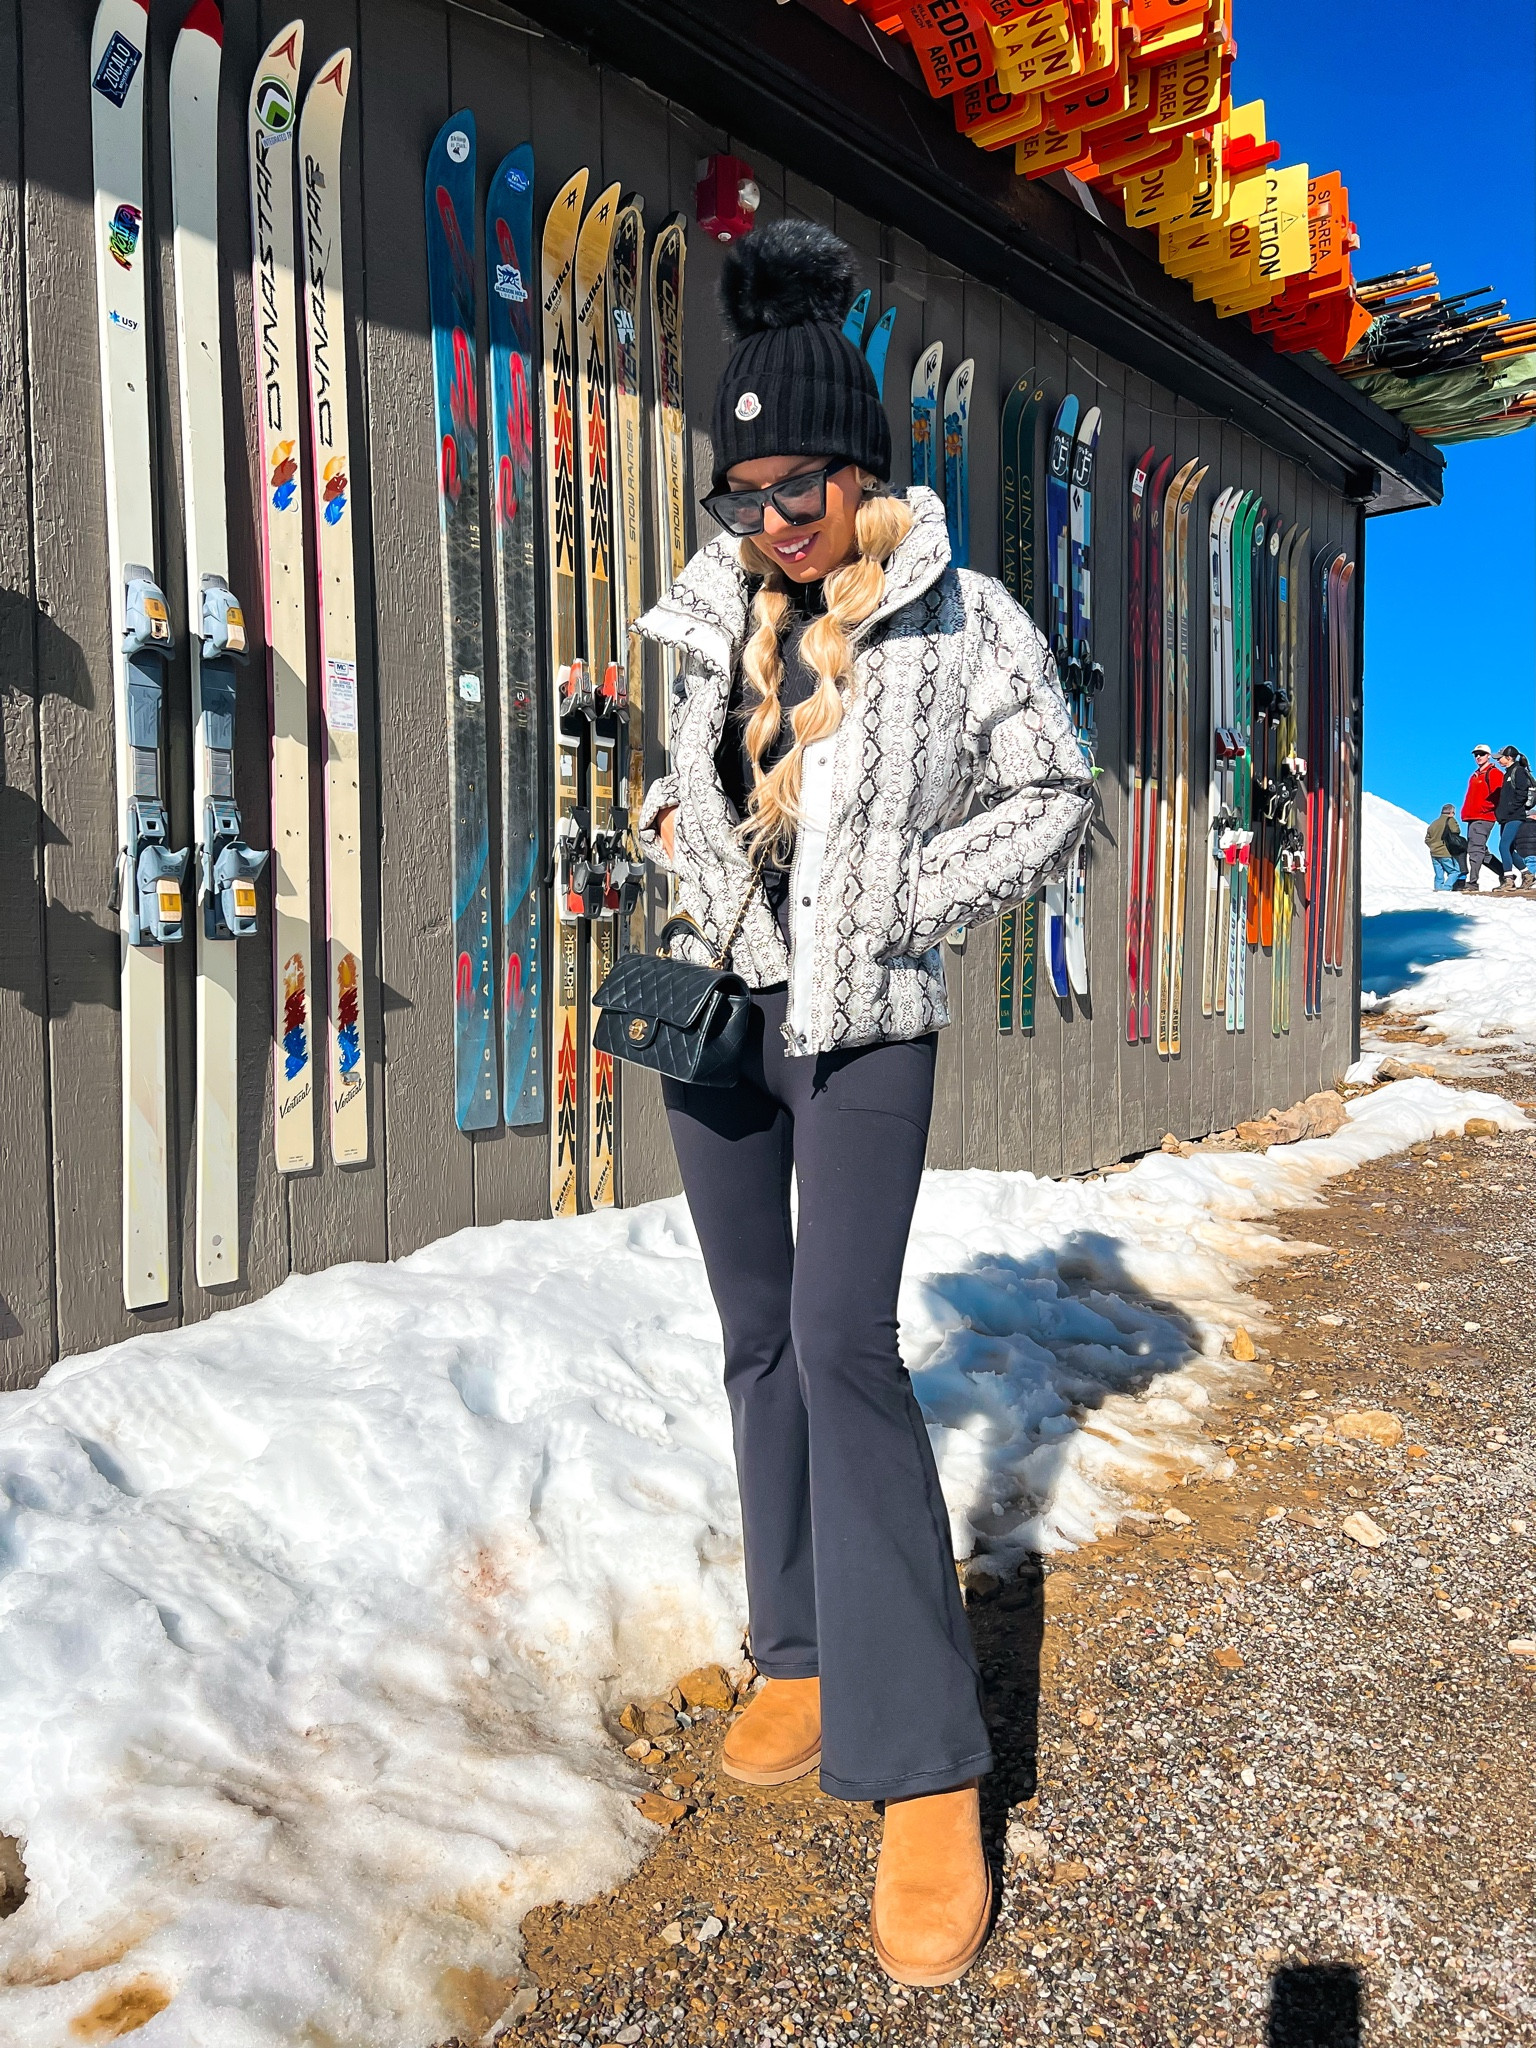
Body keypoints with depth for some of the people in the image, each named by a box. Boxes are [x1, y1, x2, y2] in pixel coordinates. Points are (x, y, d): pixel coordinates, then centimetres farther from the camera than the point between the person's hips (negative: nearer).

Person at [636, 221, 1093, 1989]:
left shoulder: (965, 623, -7)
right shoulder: (718, 614, 6)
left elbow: (1053, 800, 0)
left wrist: (908, 895, -10)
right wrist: (673, 830, 1)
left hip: (864, 1025, -5)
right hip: (715, 1004, 6)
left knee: (846, 1347, -16)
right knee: (760, 1340, 10)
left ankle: (926, 1773, -6)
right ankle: (799, 1654, 27)